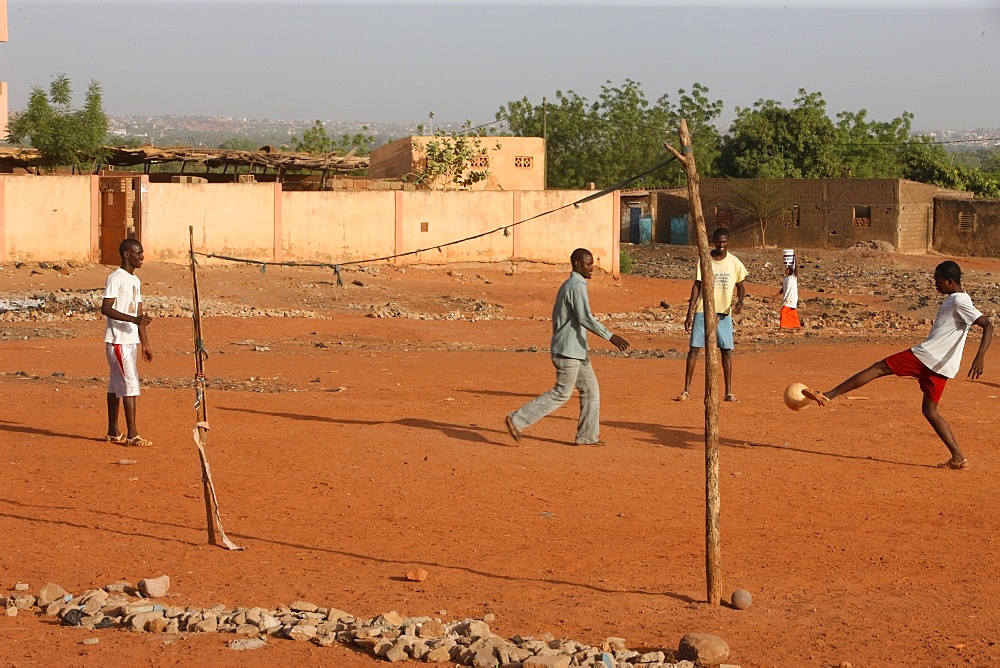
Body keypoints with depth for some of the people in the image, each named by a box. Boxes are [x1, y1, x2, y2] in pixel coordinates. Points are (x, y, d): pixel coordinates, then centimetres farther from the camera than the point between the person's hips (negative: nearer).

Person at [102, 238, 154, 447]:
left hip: (131, 340, 9)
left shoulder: (135, 280, 17)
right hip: (118, 340, -9)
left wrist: (145, 343, 19)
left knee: (116, 385, 12)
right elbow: (106, 308, -19)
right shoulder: (116, 278, -12)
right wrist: (133, 319, -28)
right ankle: (132, 434, -13)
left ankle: (113, 432, 16)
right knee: (130, 384, -12)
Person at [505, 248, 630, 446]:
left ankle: (588, 435, 14)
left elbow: (557, 317, 21)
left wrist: (559, 343, 25)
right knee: (562, 393, -6)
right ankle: (518, 420, -5)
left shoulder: (568, 285, 15)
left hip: (576, 351, 10)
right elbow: (585, 318, -27)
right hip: (569, 351, -10)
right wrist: (610, 336, -29)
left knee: (591, 390, 11)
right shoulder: (577, 286, -17)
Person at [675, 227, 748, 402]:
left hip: (724, 312, 1)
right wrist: (689, 314, -2)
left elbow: (740, 286, 10)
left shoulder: (734, 262, 1)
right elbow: (697, 286, 2)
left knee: (726, 351, 0)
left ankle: (729, 392, 5)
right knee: (694, 349, -4)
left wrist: (740, 302, -12)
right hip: (703, 310, -1)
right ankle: (686, 391, 1)